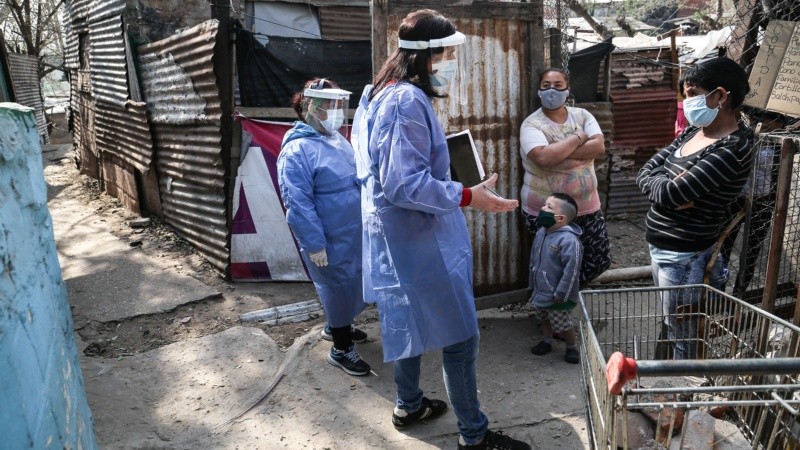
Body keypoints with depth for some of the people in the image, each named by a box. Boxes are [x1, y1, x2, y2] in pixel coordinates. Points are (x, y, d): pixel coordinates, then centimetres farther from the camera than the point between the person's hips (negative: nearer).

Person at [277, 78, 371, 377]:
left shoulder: (336, 138, 8)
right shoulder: (297, 150, -20)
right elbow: (298, 203, -23)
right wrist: (314, 244, -23)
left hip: (352, 234, 9)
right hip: (330, 239, -9)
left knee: (348, 284, 21)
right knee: (338, 287, 4)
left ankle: (336, 327, 44)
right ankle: (341, 349, 21)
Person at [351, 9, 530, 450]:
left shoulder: (380, 95, 11)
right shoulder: (408, 102, -21)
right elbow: (405, 184, -27)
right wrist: (467, 196, -26)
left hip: (401, 237, 11)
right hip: (421, 241, -11)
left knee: (414, 324, 23)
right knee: (461, 335, 0)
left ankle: (408, 404, 39)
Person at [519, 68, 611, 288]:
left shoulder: (582, 115, 4)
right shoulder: (532, 124, -11)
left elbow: (599, 147, -12)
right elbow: (543, 157, -29)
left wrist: (559, 154, -22)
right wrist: (578, 138, -16)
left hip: (586, 207, 5)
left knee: (600, 259, 12)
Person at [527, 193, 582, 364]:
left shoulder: (569, 240, -27)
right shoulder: (541, 233, -1)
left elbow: (572, 269, -26)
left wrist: (561, 294, -22)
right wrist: (532, 283, 16)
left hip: (557, 297, -7)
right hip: (540, 291, 8)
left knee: (563, 325, 8)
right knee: (544, 319, 24)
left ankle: (571, 348, 31)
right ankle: (546, 341, 45)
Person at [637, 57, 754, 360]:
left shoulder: (733, 148, -21)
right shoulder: (693, 131, 6)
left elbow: (669, 194, -27)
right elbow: (645, 173, 3)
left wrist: (670, 188, -5)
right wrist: (669, 186, -16)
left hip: (684, 258, -8)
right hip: (661, 249, 8)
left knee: (683, 339, 6)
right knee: (669, 328, 22)